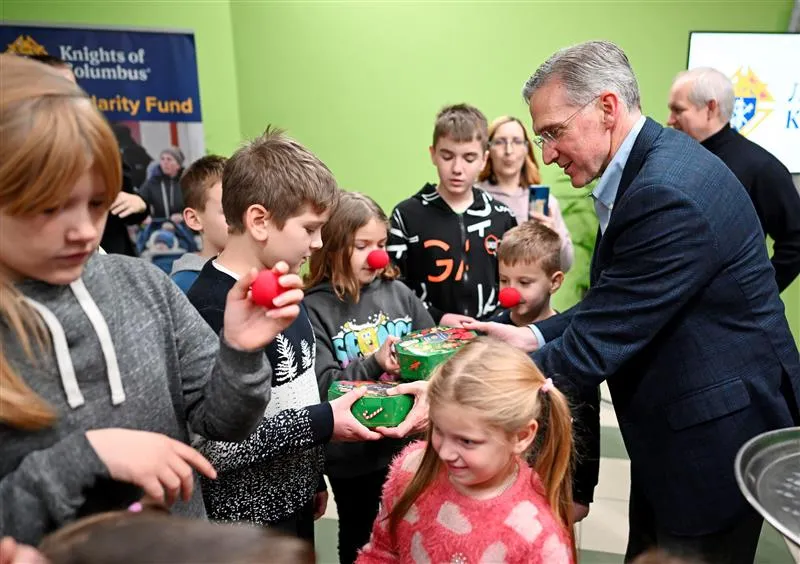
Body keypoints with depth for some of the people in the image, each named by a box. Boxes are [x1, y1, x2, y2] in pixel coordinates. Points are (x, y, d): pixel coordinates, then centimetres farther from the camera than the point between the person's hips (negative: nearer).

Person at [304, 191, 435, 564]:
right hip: (353, 454, -3)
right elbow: (323, 385, -19)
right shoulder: (314, 307, -12)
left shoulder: (397, 292, -1)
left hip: (408, 441, 3)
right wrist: (375, 364, -31)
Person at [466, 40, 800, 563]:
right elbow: (612, 306, 7)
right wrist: (533, 336, -3)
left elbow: (595, 344, -27)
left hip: (716, 436, -9)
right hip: (671, 427, 9)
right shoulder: (645, 165, 2)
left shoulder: (668, 194, -28)